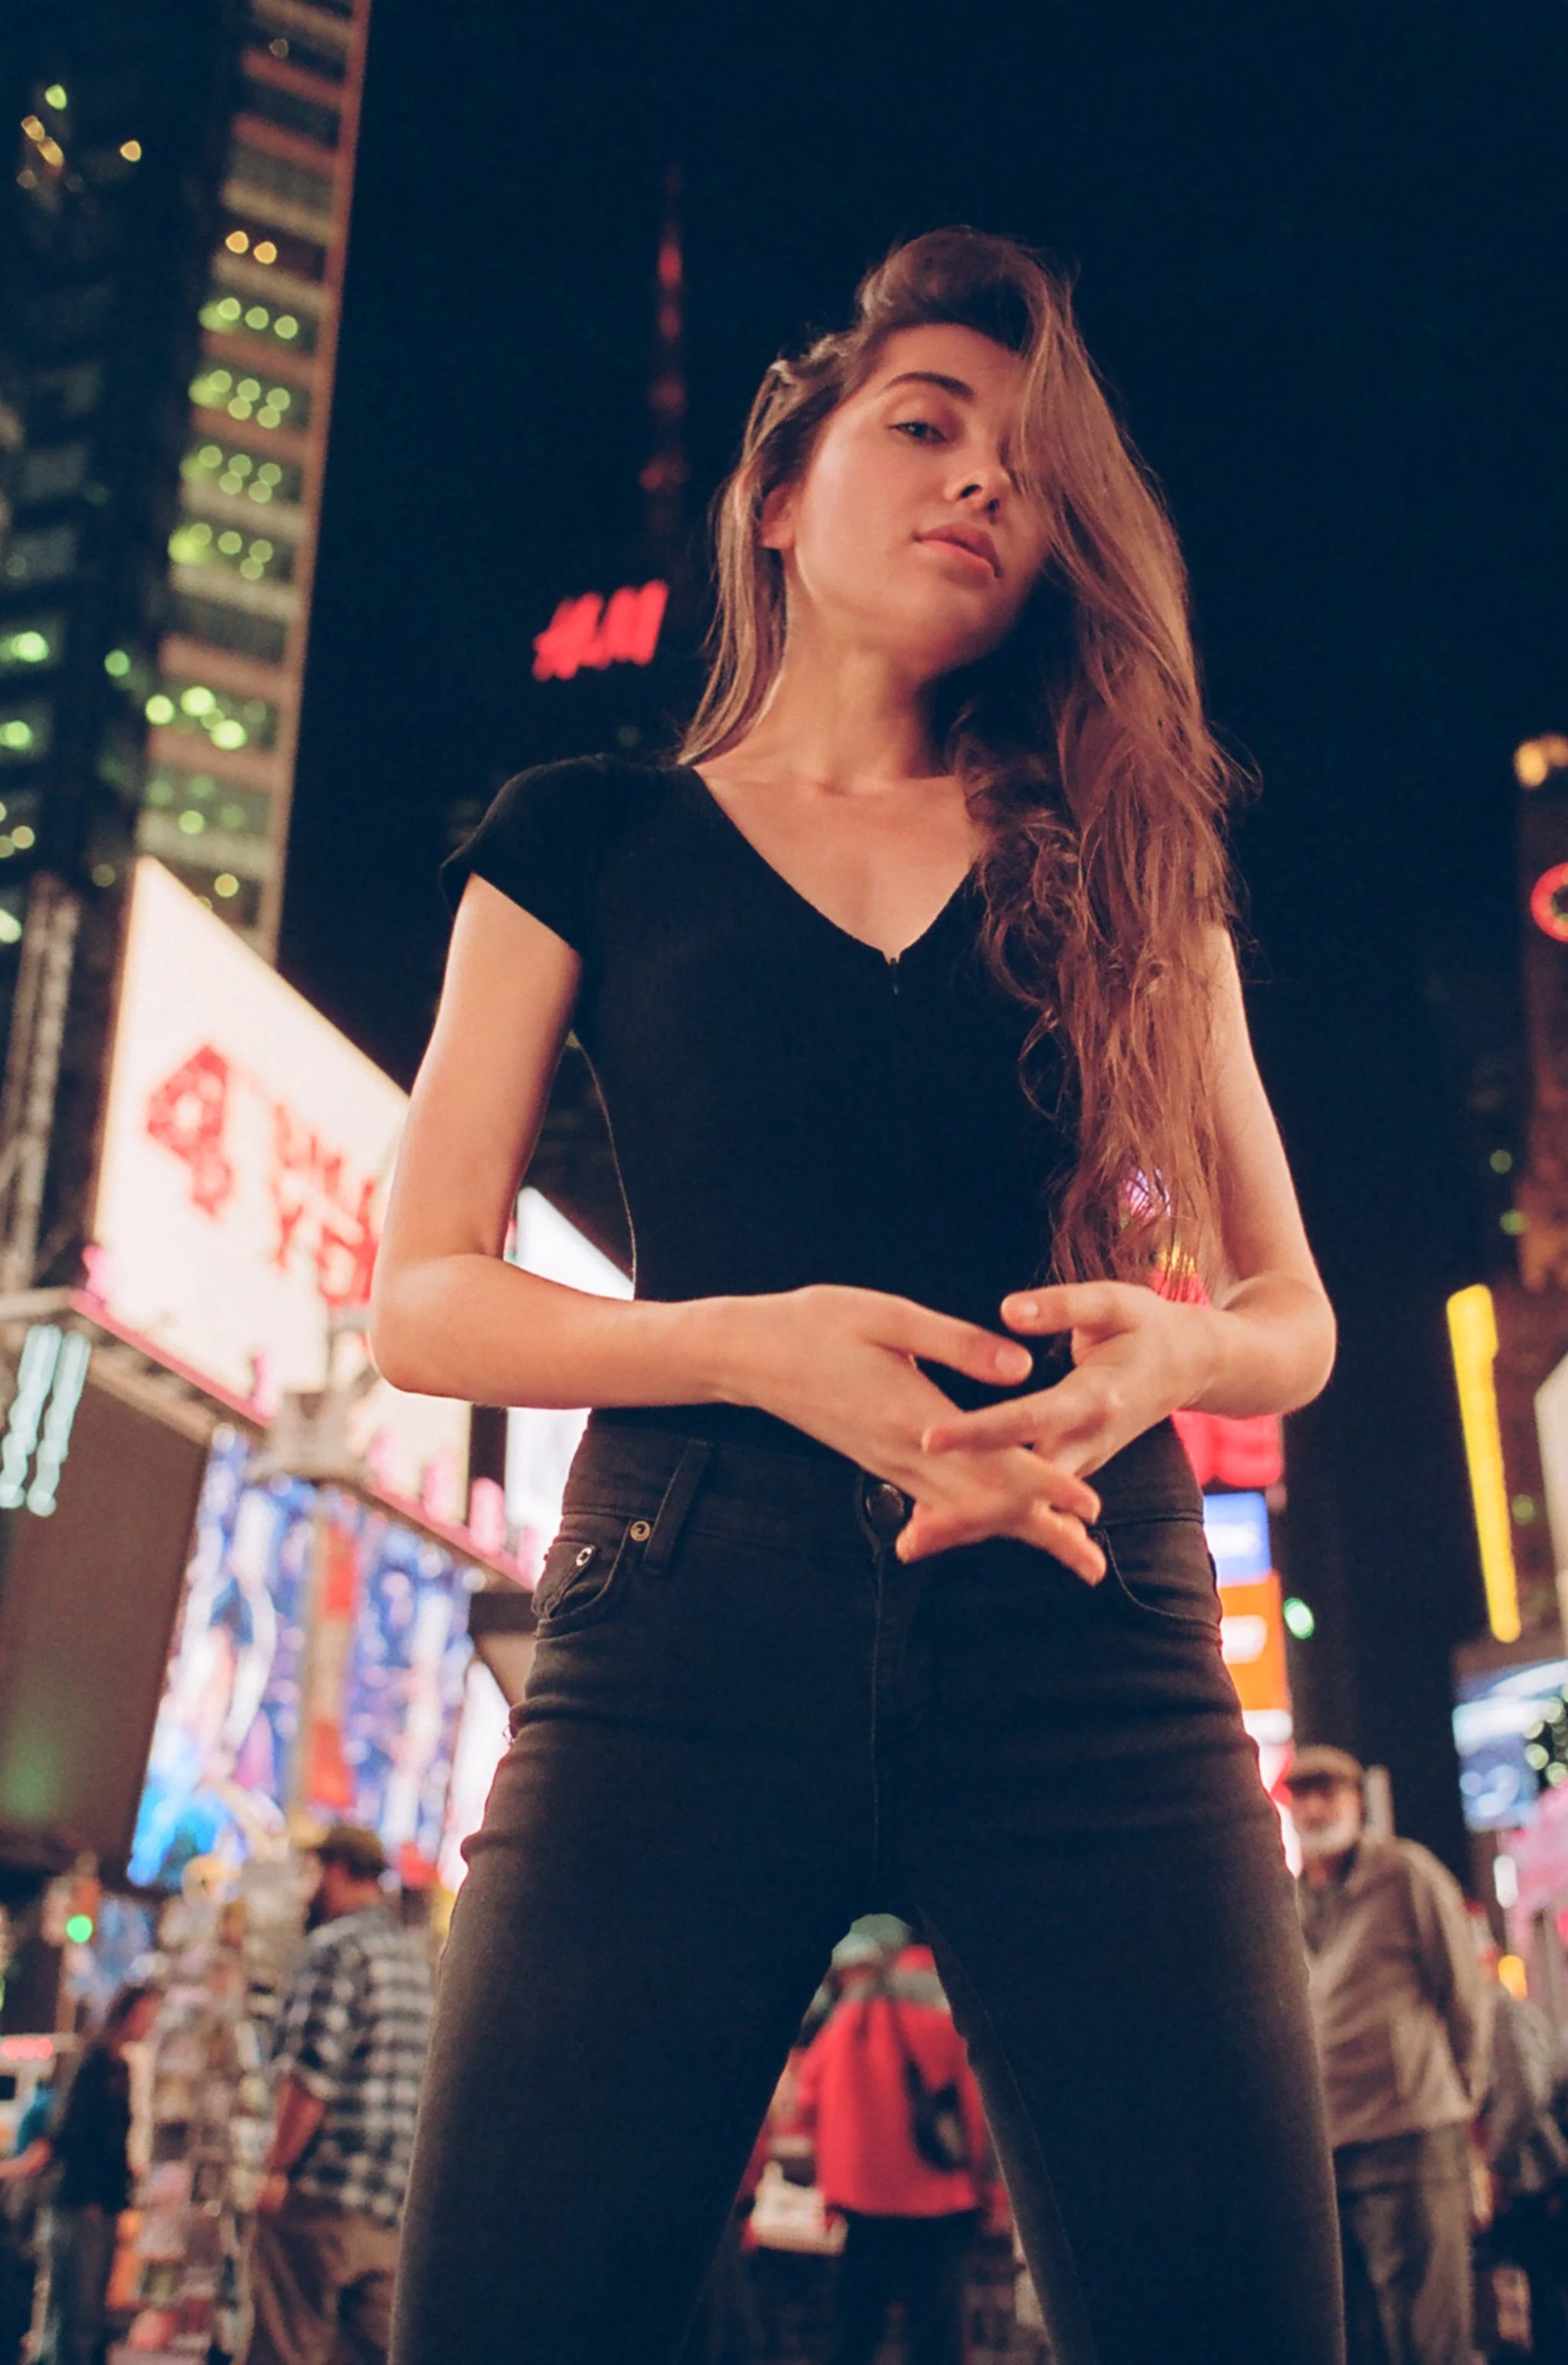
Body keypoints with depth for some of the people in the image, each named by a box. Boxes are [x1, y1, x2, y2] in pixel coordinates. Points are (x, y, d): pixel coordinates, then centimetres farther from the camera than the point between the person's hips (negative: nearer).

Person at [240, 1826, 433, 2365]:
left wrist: (278, 2166, -10)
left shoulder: (337, 1945, -8)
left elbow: (311, 2072, -17)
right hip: (396, 2207, 8)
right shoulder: (417, 1953, 17)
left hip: (322, 2196, -8)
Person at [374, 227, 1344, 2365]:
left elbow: (1293, 1320, 16)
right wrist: (761, 1343, -13)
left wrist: (1173, 1352, -10)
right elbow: (424, 1302, 6)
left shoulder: (1126, 863, 17)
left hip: (1091, 1650, 2)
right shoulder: (591, 840, 12)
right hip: (689, 1642, -1)